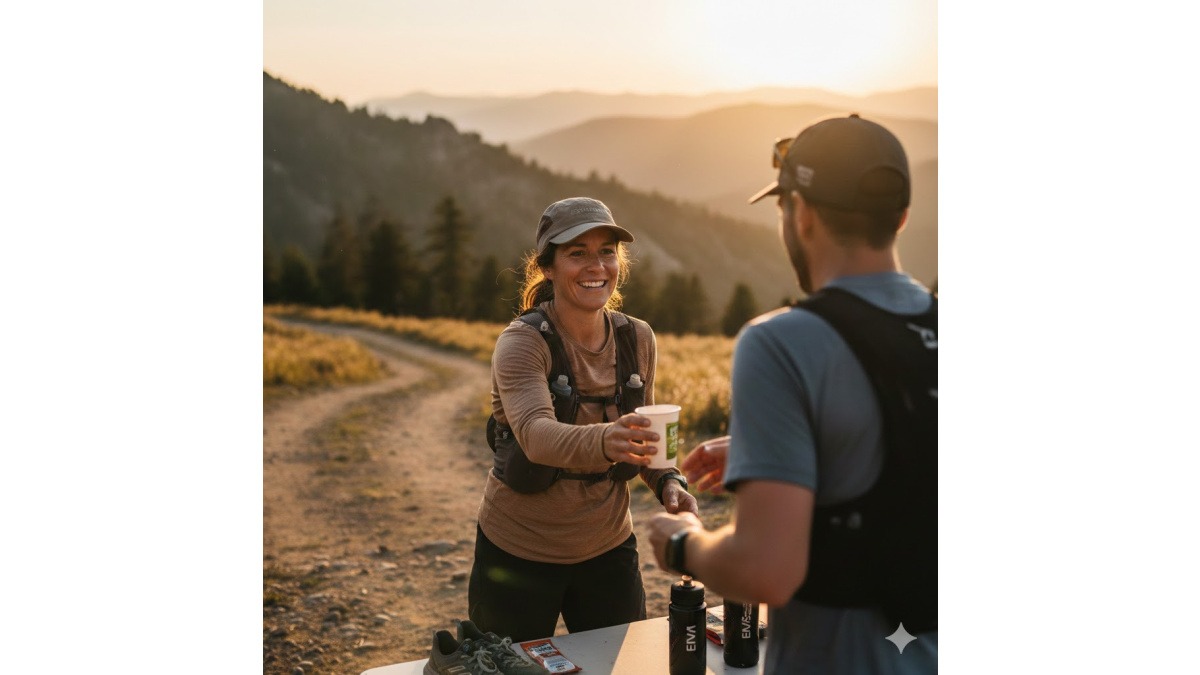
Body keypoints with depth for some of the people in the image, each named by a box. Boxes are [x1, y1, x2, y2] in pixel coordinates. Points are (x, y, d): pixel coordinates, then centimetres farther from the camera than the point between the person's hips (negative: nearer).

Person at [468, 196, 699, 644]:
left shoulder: (638, 338, -4)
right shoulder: (521, 342, -19)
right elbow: (536, 435, -37)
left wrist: (667, 482, -9)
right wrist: (603, 441, -56)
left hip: (609, 548, 4)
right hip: (519, 553, -4)